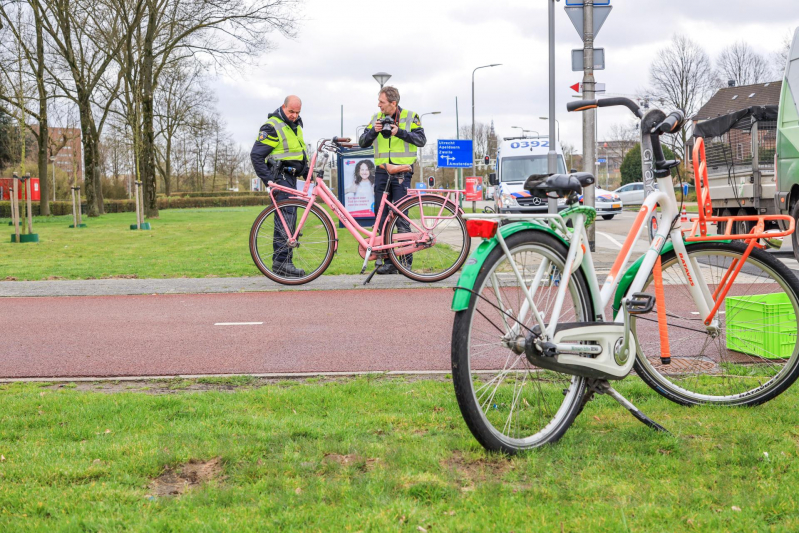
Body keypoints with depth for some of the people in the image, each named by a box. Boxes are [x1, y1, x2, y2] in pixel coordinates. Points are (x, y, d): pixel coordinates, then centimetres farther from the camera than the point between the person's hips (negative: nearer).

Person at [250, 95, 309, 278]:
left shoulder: (296, 125, 16)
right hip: (280, 178, -9)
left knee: (289, 219, 10)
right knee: (286, 218, -17)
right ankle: (281, 261, -20)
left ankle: (282, 262, 15)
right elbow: (256, 155, -15)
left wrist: (306, 169, 18)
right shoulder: (272, 127, -11)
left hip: (291, 177, 9)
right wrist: (269, 180, -19)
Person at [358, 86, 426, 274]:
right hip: (381, 172, 4)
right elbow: (363, 142, 9)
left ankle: (406, 260, 0)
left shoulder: (410, 117, 2)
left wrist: (400, 132, -15)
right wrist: (374, 131, -10)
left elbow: (421, 140, -5)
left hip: (401, 173, -4)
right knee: (382, 219, 4)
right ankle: (388, 261, 9)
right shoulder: (376, 118, 12)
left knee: (401, 218, -7)